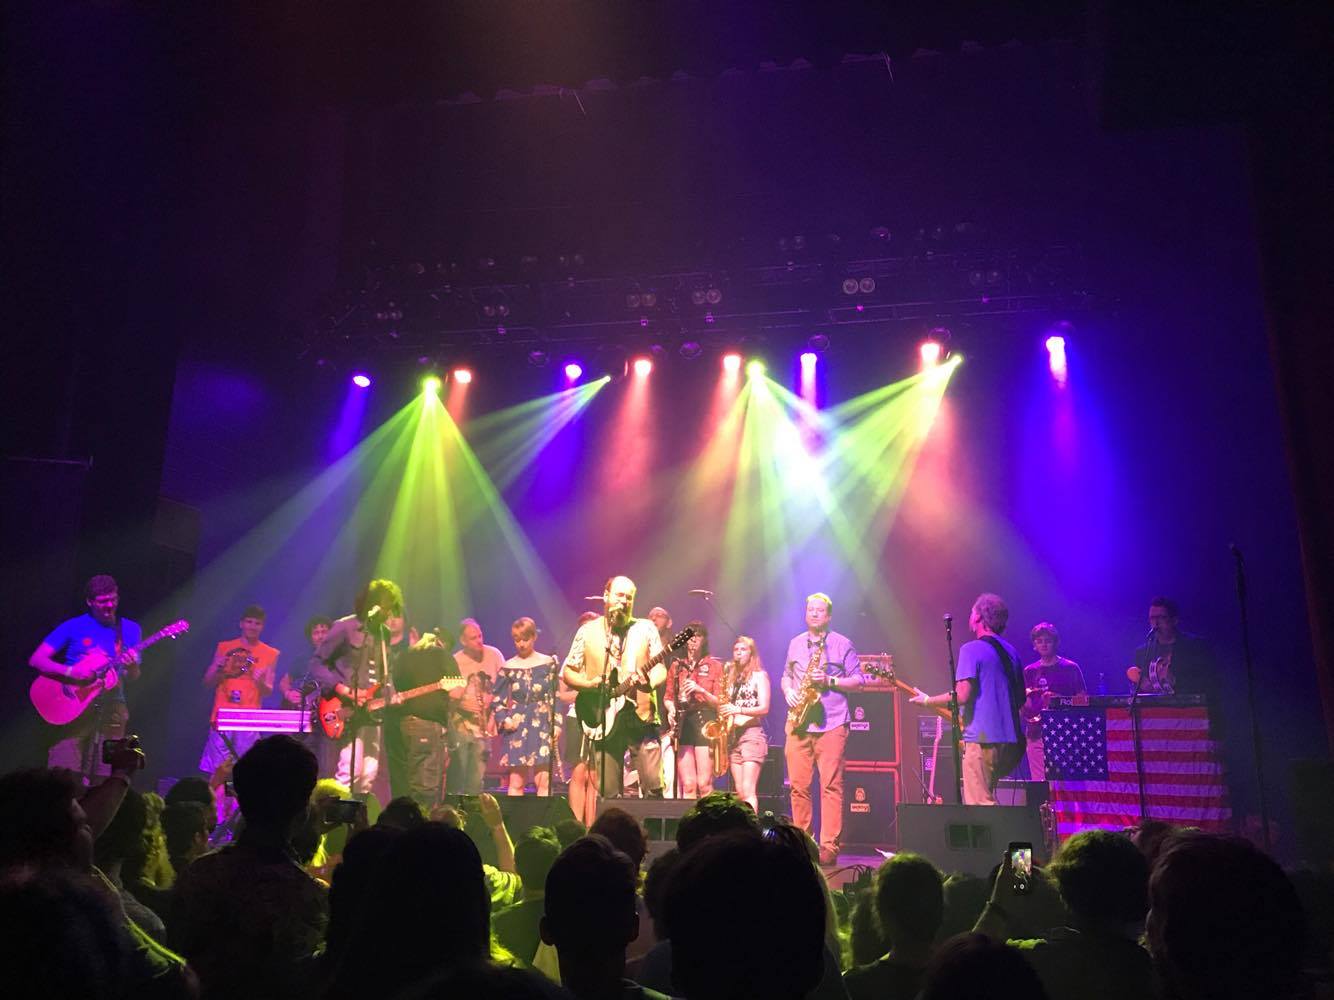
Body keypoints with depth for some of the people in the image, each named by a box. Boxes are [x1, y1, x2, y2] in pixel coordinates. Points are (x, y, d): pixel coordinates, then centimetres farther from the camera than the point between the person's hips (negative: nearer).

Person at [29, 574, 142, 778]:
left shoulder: (130, 629, 9)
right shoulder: (73, 627, 2)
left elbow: (134, 677, 7)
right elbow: (36, 660, -3)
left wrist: (132, 666, -17)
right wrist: (70, 672, -18)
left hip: (111, 709, 2)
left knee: (105, 781, -1)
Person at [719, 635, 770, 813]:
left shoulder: (759, 675, 1)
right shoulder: (731, 676, 18)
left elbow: (764, 708, -8)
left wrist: (738, 710, -21)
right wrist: (723, 712, -1)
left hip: (752, 734, -6)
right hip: (733, 735, 6)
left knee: (748, 790, -15)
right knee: (739, 792, 4)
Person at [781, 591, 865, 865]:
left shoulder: (843, 644, 4)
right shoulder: (795, 644, 16)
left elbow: (857, 680, 3)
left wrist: (830, 681, -12)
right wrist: (789, 693, 4)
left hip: (831, 724, -4)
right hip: (798, 724, 4)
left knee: (831, 786, -7)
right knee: (799, 786, 3)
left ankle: (829, 847, -4)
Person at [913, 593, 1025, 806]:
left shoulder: (971, 649, -9)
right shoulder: (1011, 652, 14)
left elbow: (962, 695, -17)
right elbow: (1021, 698, 20)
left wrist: (927, 700, -4)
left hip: (982, 738, -8)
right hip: (1010, 738, 8)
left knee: (979, 803, -5)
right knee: (988, 796, 17)